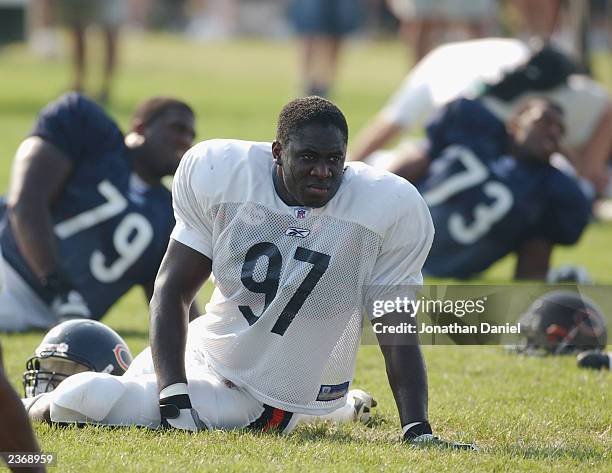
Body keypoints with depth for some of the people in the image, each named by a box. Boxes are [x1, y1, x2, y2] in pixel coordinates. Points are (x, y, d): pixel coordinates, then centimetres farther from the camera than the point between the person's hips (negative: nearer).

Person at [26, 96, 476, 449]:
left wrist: (418, 430, -20)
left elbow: (397, 332, -10)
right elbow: (172, 292, -8)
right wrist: (173, 399, -19)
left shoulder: (388, 210, -17)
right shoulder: (219, 174, -13)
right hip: (204, 361, 3)